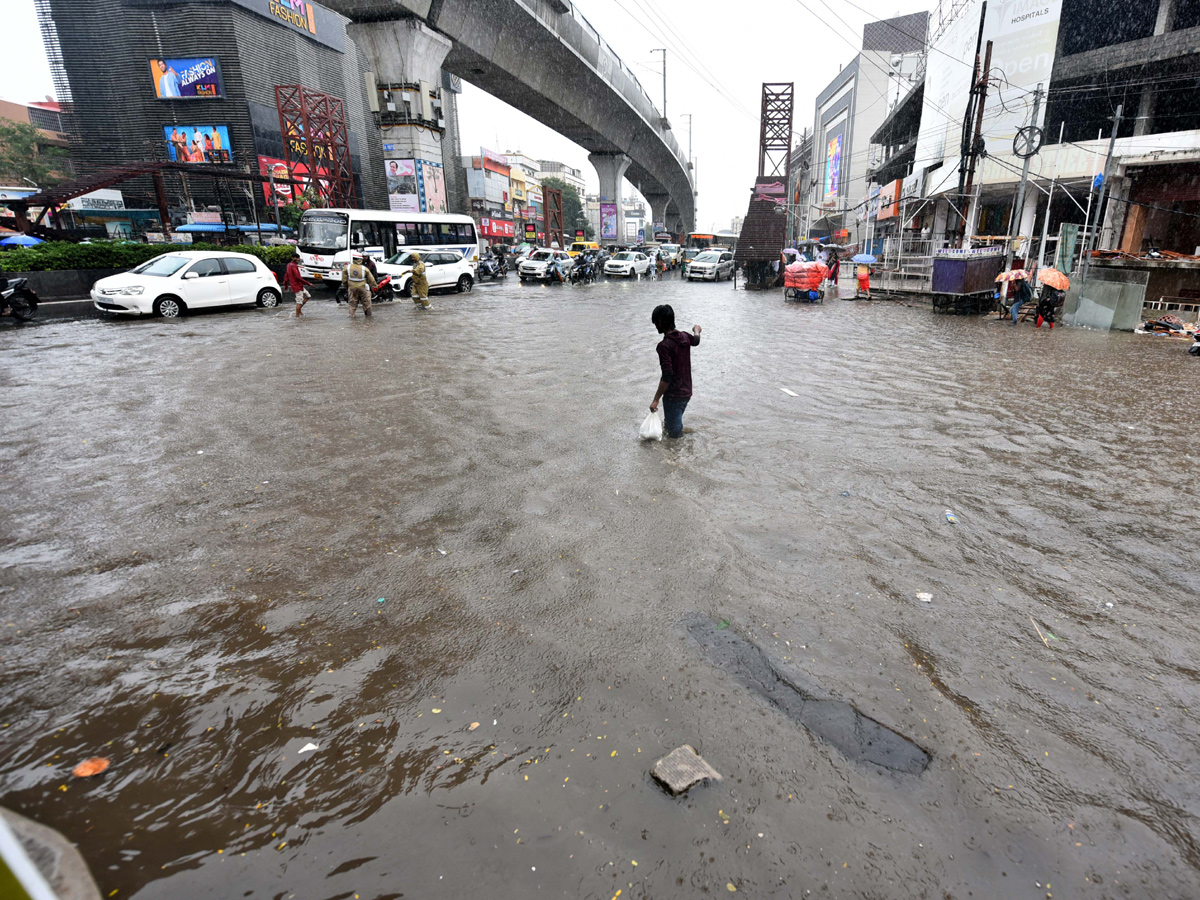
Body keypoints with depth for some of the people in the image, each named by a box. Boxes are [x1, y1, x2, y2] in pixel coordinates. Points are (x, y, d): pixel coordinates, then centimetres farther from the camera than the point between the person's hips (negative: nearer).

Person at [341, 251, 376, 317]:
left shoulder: (347, 268, -4)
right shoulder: (364, 269, -9)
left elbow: (344, 280, 1)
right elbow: (371, 279, -3)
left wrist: (346, 287, 17)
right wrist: (374, 286, 13)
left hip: (352, 288, 2)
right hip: (363, 288, -2)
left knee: (353, 302, 13)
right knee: (366, 302, 12)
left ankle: (352, 314, 5)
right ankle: (368, 315, 17)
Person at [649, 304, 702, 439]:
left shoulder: (664, 345, -23)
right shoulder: (685, 337, 0)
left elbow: (667, 377, -27)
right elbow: (696, 340, 27)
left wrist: (656, 399, -22)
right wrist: (696, 330, 50)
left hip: (673, 395, -8)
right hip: (687, 392, 8)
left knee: (674, 432, 8)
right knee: (676, 423, 28)